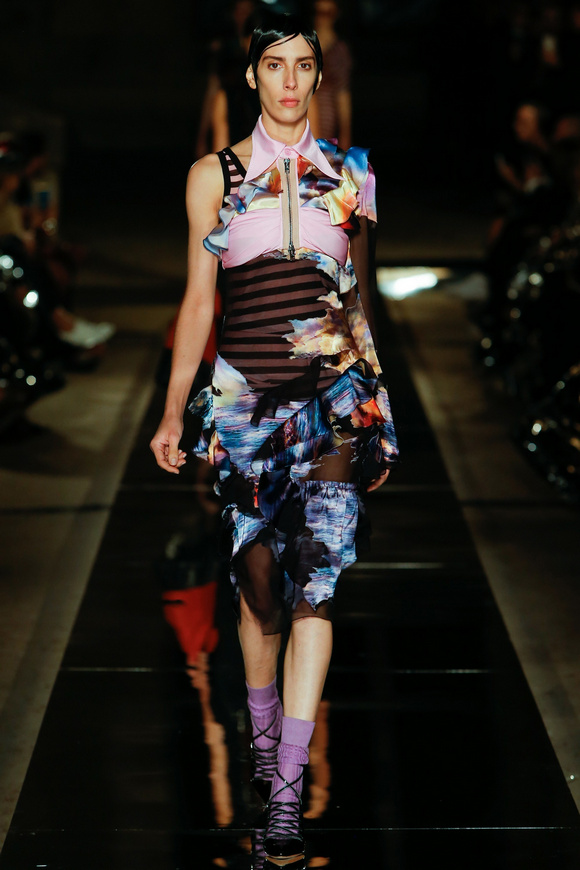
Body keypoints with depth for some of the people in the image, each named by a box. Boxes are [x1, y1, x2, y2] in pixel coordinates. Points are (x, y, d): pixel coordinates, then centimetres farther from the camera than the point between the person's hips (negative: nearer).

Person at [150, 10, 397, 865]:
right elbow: (197, 301, 9)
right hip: (246, 398, 0)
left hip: (337, 395, 0)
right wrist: (173, 412, 7)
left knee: (315, 582, -10)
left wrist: (376, 406, 16)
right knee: (259, 585, 6)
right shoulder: (214, 175, 7)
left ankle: (286, 793, -11)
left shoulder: (350, 174, 9)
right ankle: (263, 735, 31)